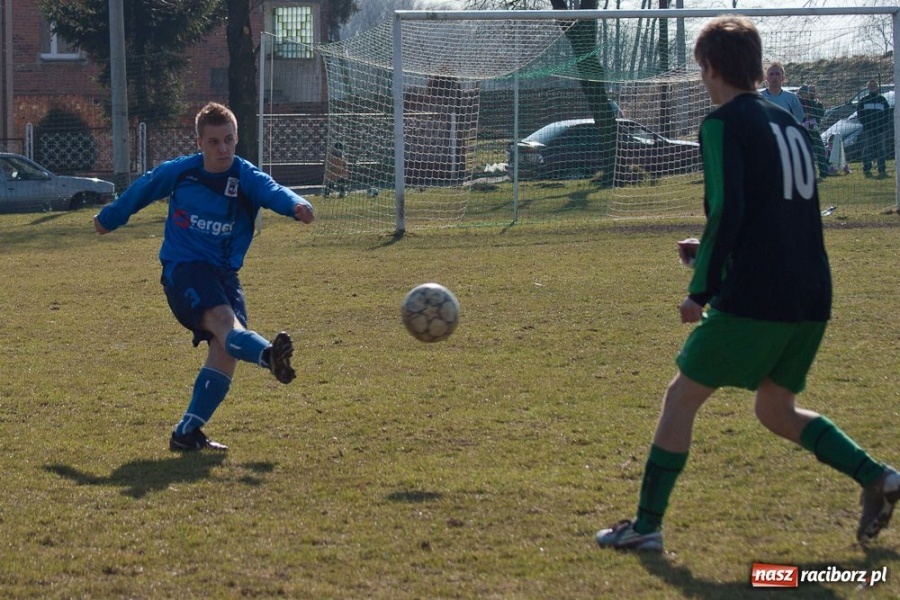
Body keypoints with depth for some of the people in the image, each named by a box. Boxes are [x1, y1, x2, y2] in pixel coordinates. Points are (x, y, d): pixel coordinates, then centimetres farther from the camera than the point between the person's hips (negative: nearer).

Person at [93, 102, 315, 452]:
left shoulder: (246, 178, -5)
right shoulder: (178, 172, -2)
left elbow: (272, 191, -28)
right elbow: (141, 190, 17)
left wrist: (296, 205, -52)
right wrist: (109, 218, 33)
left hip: (224, 274, 3)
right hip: (183, 269, -3)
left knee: (225, 349, -15)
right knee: (223, 320, -30)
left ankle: (187, 433, -7)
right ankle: (269, 356, -63)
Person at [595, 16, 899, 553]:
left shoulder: (724, 124, -6)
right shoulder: (789, 123, 18)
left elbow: (727, 211, -17)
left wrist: (700, 290, -11)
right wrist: (710, 252, 26)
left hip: (754, 298, -8)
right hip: (812, 299, 8)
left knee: (681, 397, 4)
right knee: (778, 412, 22)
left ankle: (647, 525, 4)